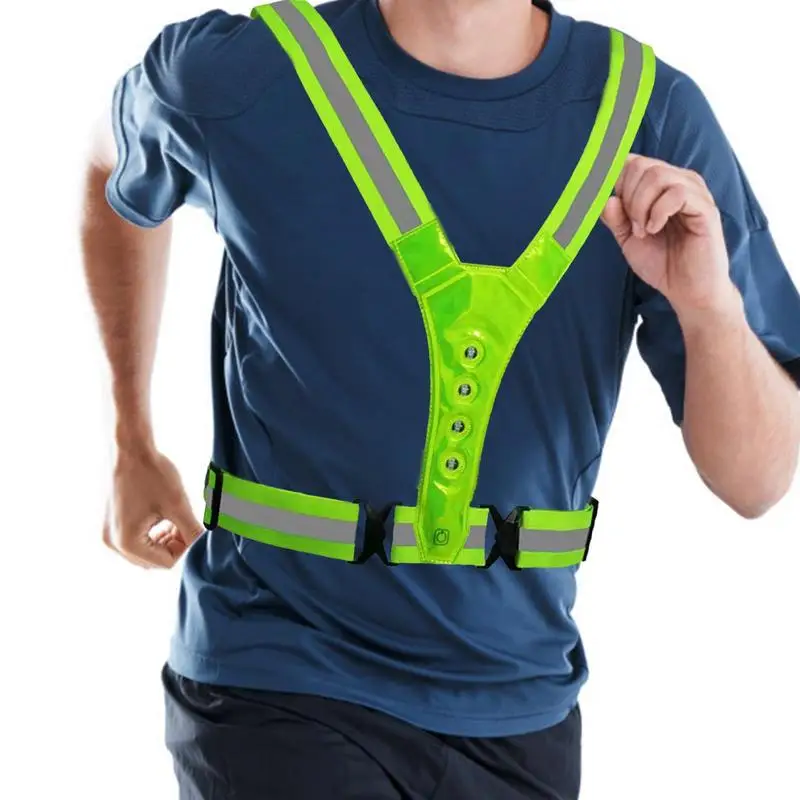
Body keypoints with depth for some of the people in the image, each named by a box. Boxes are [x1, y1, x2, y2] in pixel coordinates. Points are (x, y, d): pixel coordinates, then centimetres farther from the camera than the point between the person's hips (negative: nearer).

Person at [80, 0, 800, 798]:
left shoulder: (655, 114, -9)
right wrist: (131, 446, 18)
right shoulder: (235, 76, -11)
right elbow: (117, 175, 15)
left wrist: (709, 303, -27)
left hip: (518, 707, 2)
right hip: (276, 683, -2)